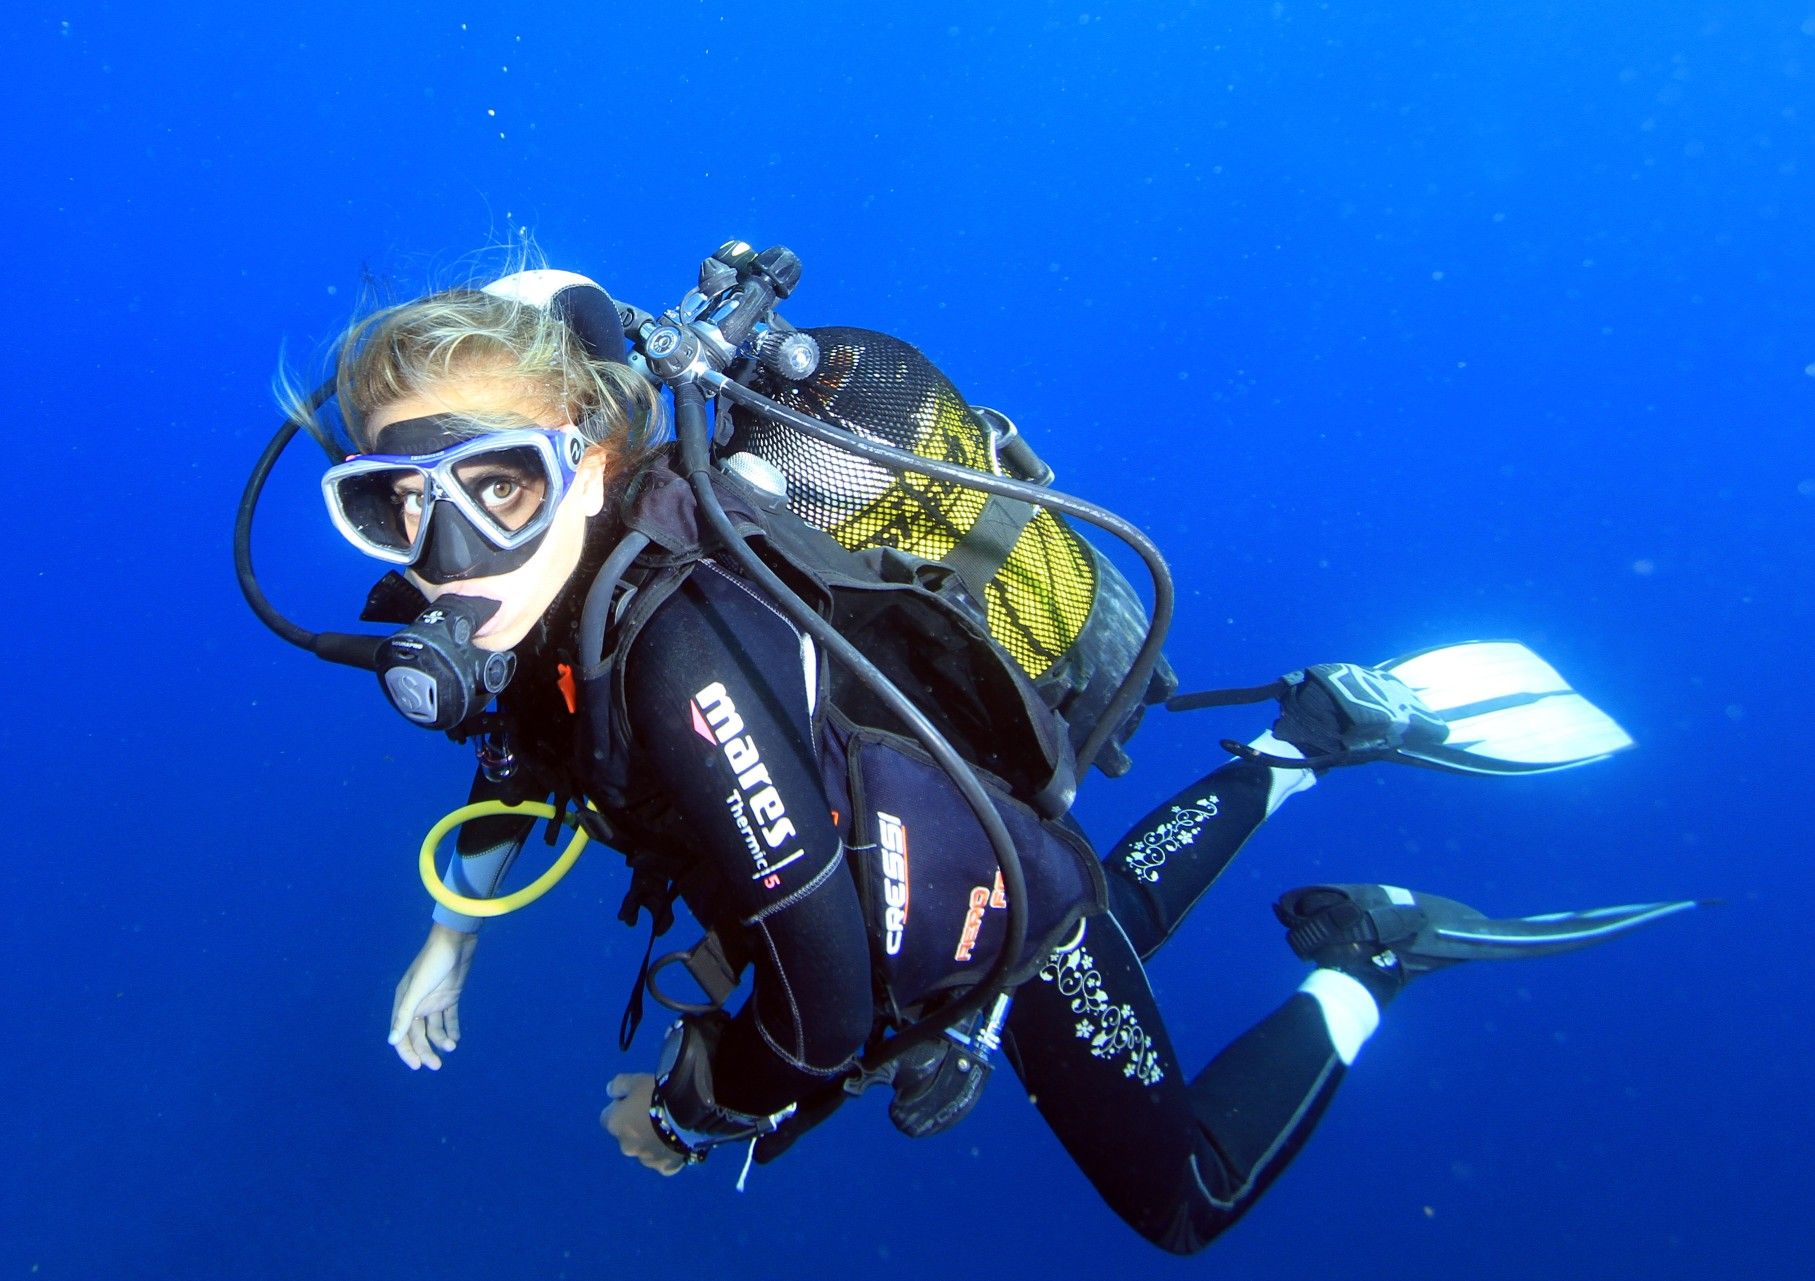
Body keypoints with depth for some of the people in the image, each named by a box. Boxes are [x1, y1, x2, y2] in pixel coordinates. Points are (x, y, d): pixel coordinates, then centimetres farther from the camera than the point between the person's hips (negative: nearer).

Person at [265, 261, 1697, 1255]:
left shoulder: (682, 643, -42)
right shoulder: (546, 577, -16)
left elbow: (826, 1000, -38)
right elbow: (533, 730, 9)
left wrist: (682, 1113, -18)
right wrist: (453, 932, 10)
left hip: (1006, 904, -7)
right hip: (909, 862, 8)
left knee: (1182, 1204, 15)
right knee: (1100, 936, 37)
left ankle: (1368, 963, 26)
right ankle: (1315, 736, 40)